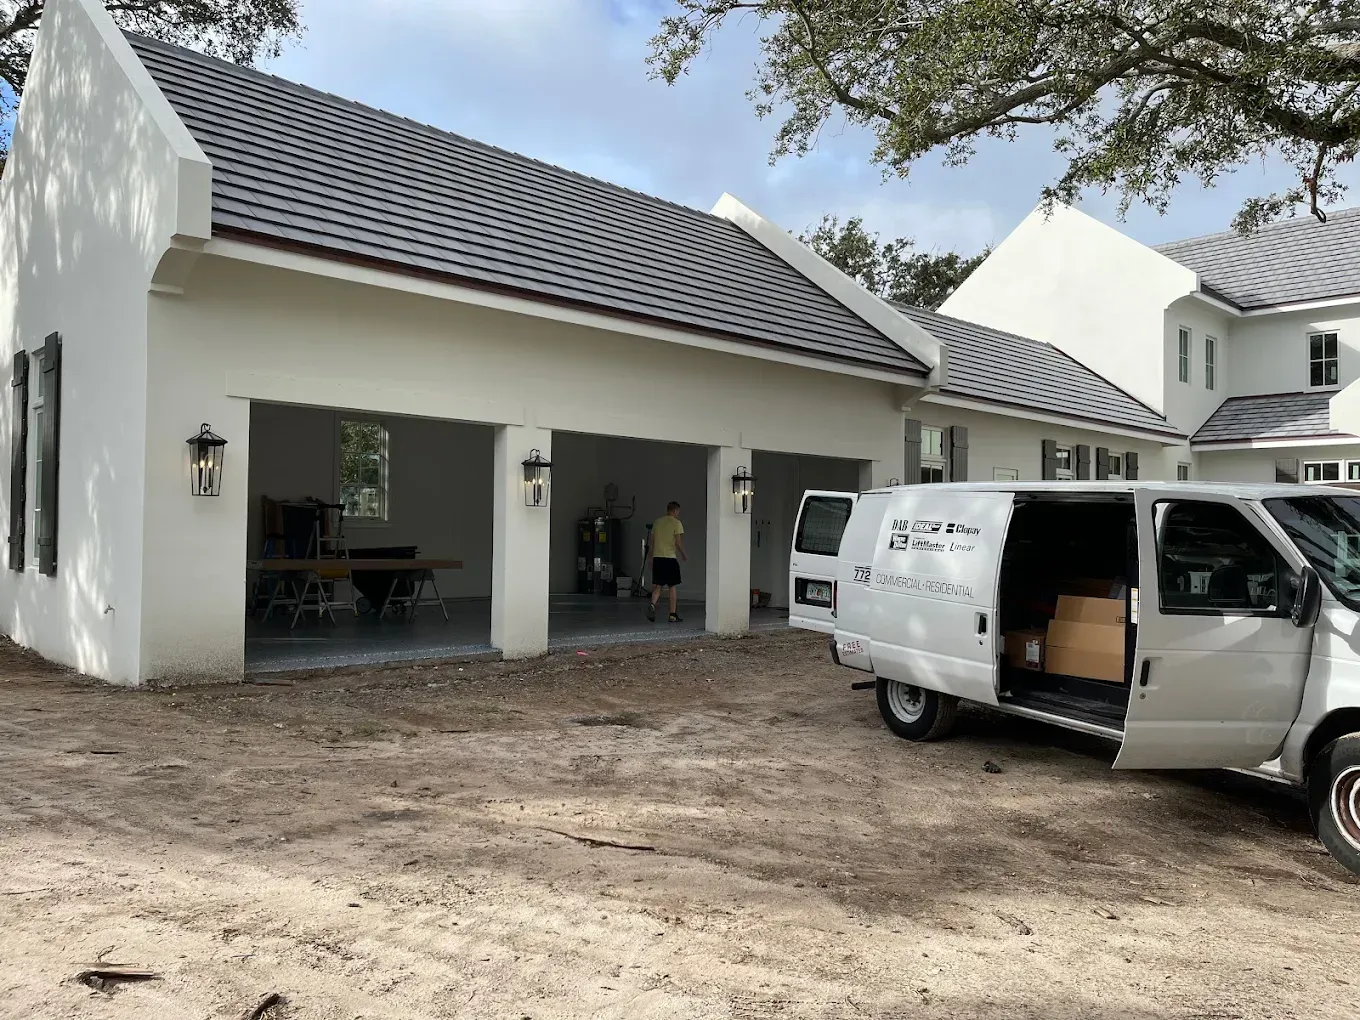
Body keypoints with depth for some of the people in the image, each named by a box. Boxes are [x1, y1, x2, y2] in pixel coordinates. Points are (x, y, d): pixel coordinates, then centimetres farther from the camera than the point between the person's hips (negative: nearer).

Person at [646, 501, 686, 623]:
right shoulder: (676, 523, -4)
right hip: (670, 558, -4)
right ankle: (673, 615, 7)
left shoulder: (657, 522, 12)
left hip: (657, 557, 4)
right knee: (672, 587, 5)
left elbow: (652, 542, 13)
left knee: (658, 586, 7)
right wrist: (684, 555, 6)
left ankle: (652, 604, -20)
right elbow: (678, 542, -10)